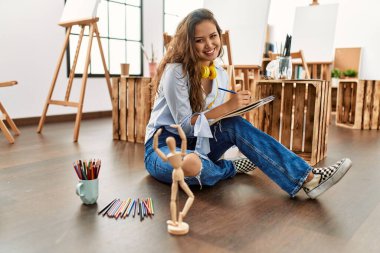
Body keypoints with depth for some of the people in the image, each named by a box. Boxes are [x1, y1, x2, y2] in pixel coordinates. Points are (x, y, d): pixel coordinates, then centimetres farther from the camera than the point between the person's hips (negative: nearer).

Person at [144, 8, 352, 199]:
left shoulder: (220, 74, 4)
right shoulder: (176, 71, -17)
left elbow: (218, 118, 9)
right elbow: (185, 124, -18)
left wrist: (234, 110, -13)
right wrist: (227, 106, -23)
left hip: (197, 143, 6)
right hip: (163, 145, -5)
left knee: (236, 126, -23)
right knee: (191, 165, -41)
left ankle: (307, 178, -24)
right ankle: (232, 168, -7)